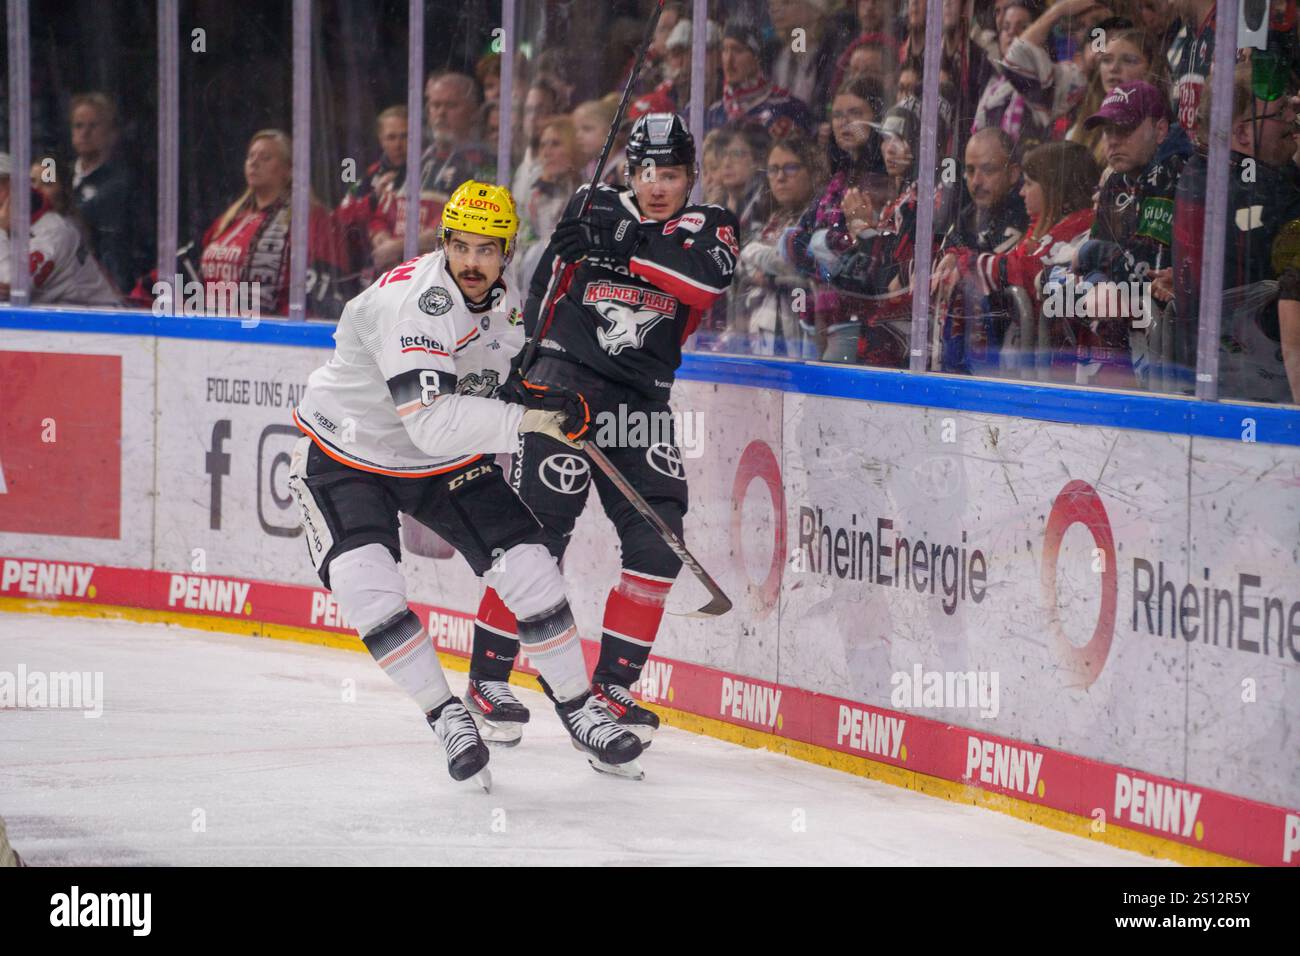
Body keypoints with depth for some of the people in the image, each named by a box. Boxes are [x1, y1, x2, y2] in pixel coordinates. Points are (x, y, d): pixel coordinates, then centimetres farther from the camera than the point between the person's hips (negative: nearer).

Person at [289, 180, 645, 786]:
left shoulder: (504, 302, -4)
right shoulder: (413, 301, -31)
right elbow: (432, 422, -41)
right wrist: (527, 420, -44)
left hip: (444, 461, 6)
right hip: (344, 455, -6)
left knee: (527, 566, -4)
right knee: (365, 582, -27)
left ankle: (579, 711, 11)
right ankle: (446, 715, -14)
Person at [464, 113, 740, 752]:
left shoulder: (707, 228, 7)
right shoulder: (596, 209, 5)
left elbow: (710, 278, -17)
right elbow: (544, 293, 13)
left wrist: (628, 246, -24)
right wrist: (523, 368, 6)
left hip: (642, 403, 3)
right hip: (564, 381, -3)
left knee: (658, 543, -5)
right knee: (537, 529, -11)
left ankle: (612, 683, 6)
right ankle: (487, 676, -4)